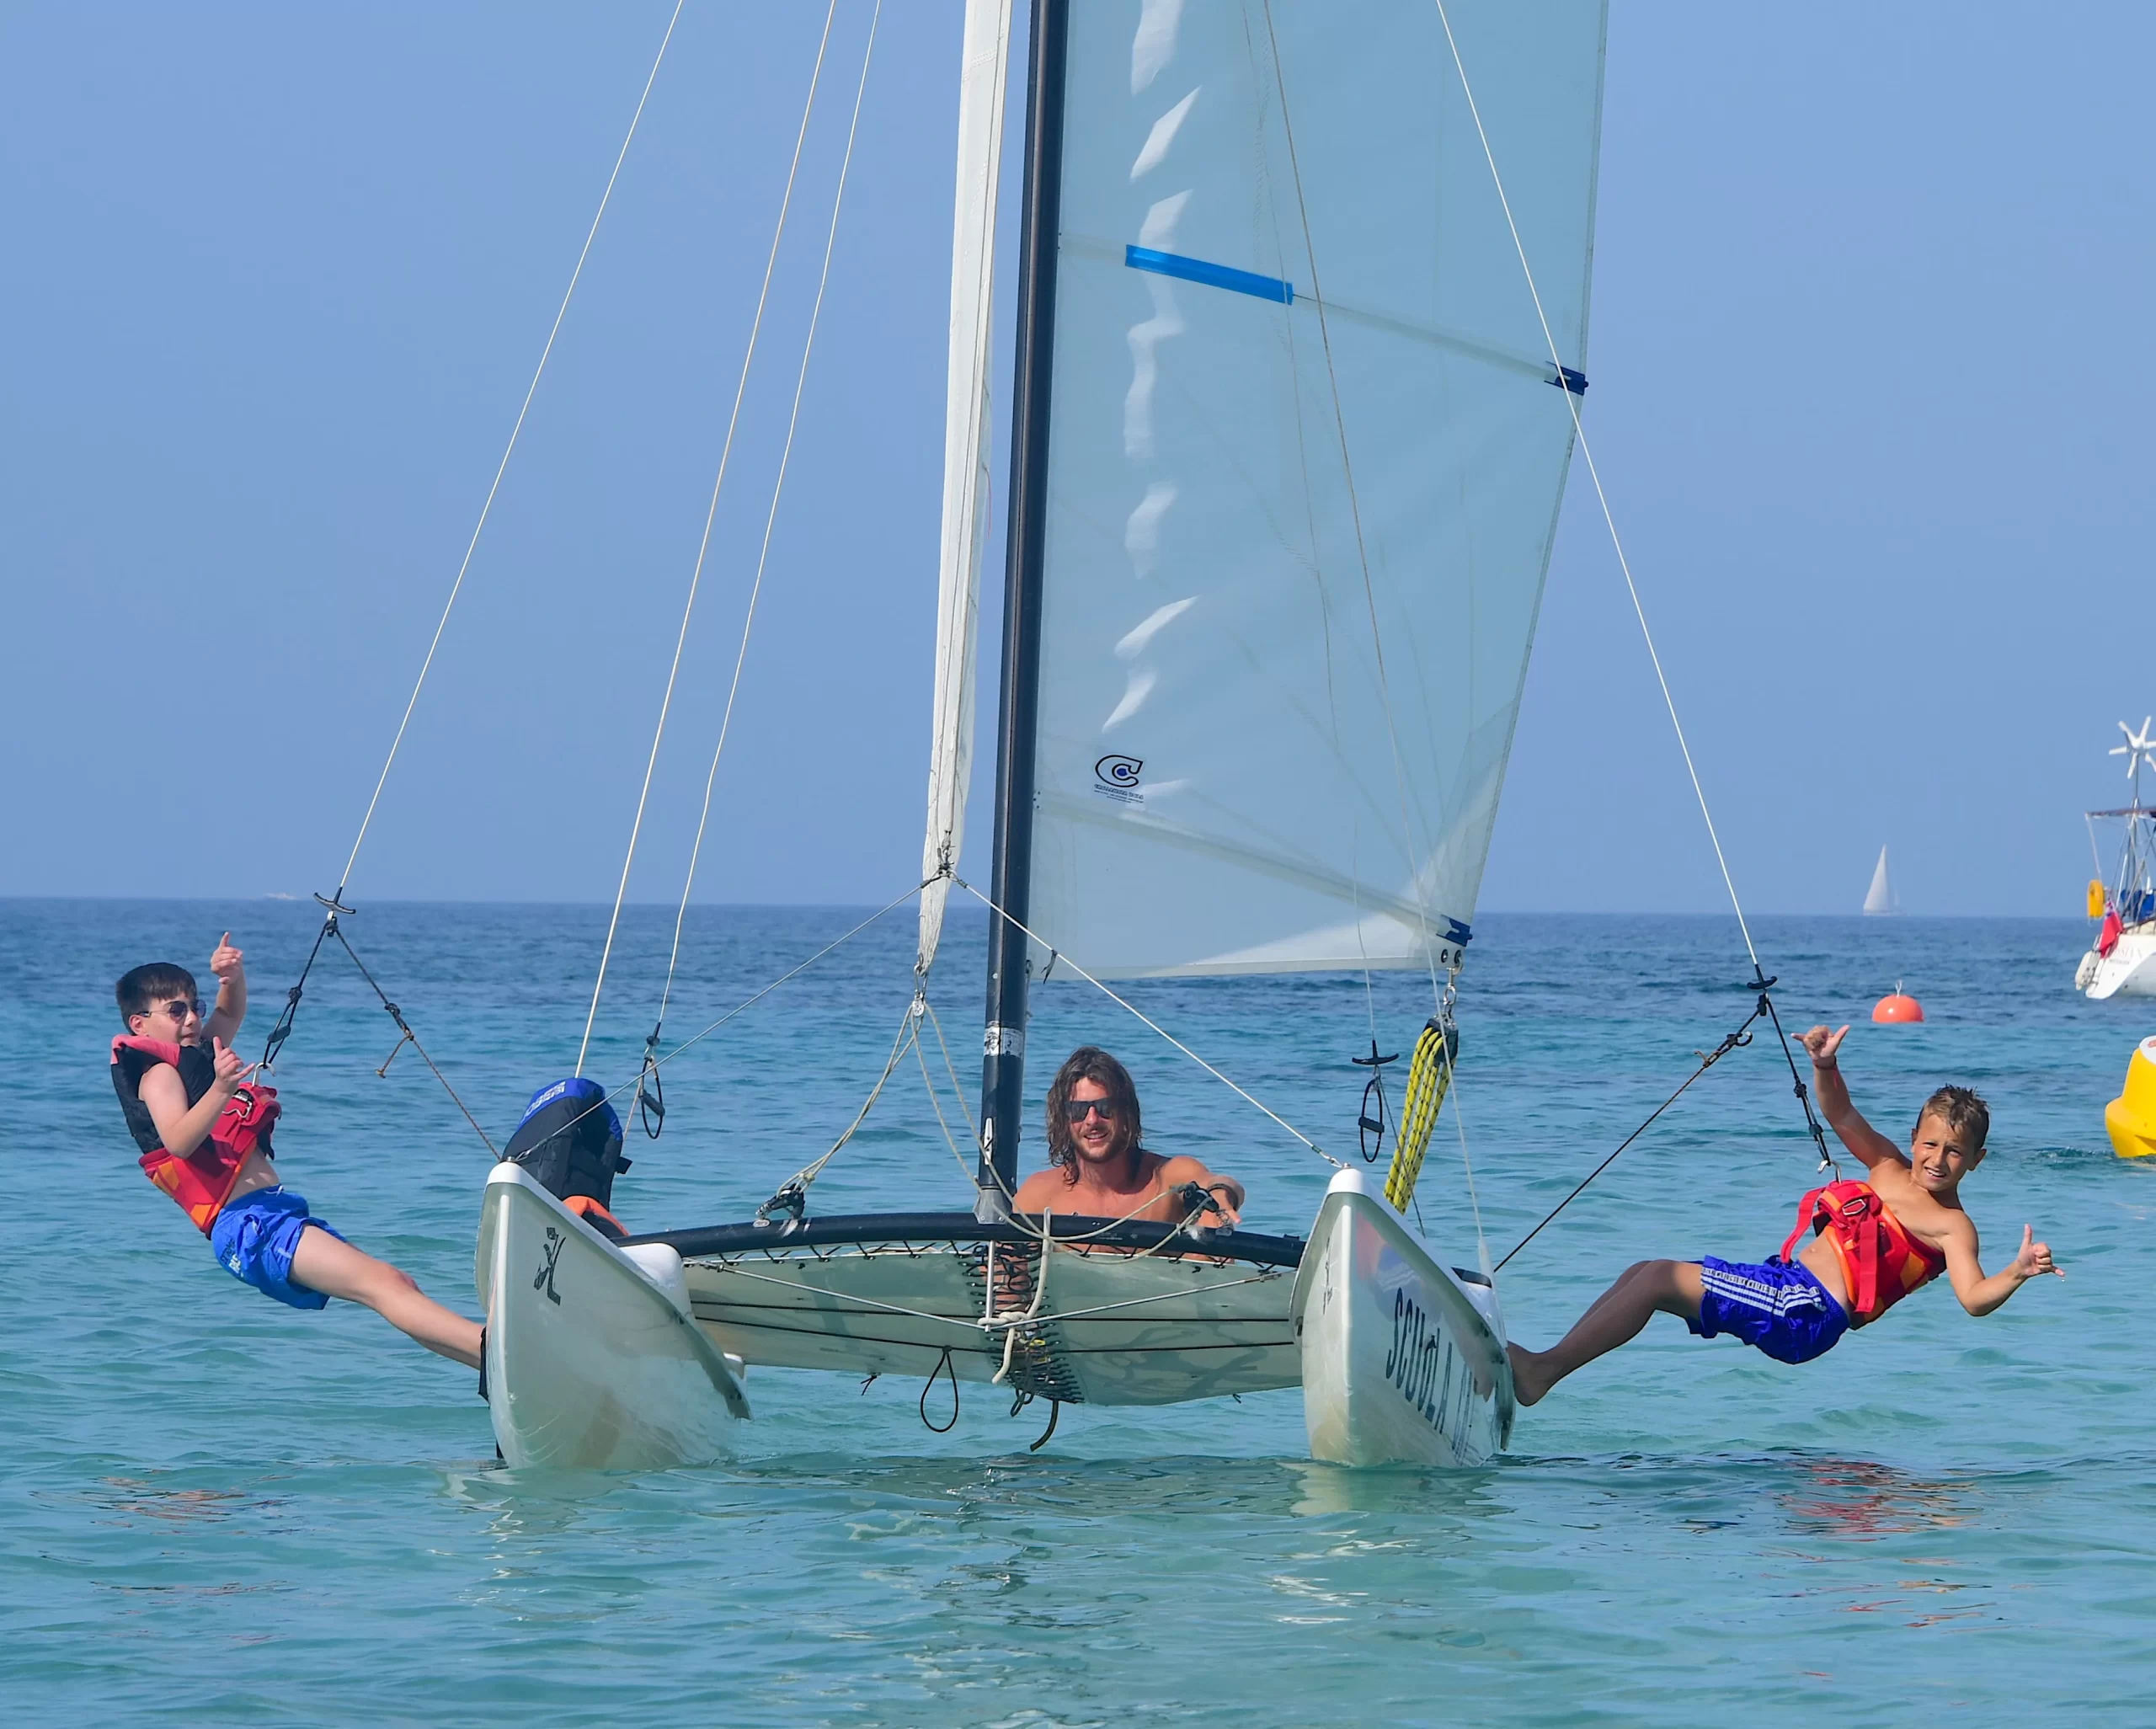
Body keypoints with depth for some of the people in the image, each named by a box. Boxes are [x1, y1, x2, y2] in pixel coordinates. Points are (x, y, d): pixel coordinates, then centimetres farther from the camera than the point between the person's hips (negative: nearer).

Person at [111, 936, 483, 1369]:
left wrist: (234, 976, 10)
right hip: (246, 1224, -11)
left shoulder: (194, 1056, 22)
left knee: (399, 1285, 9)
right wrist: (220, 1089, -41)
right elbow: (178, 1142, -24)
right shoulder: (159, 1074, -6)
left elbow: (231, 1013, 34)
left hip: (278, 1213, 11)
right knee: (382, 1283, -24)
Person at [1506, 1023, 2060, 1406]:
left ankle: (1543, 1370, -19)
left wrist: (2019, 1271, -39)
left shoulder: (1952, 1226, -4)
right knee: (1644, 1274, 7)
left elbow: (1974, 1298, -19)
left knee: (1655, 1279, -17)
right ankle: (1546, 1363, 4)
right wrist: (1825, 1065, -4)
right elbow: (1842, 1116, 15)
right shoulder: (1892, 1171, 18)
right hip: (1784, 1284, 9)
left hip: (1806, 1312, -9)